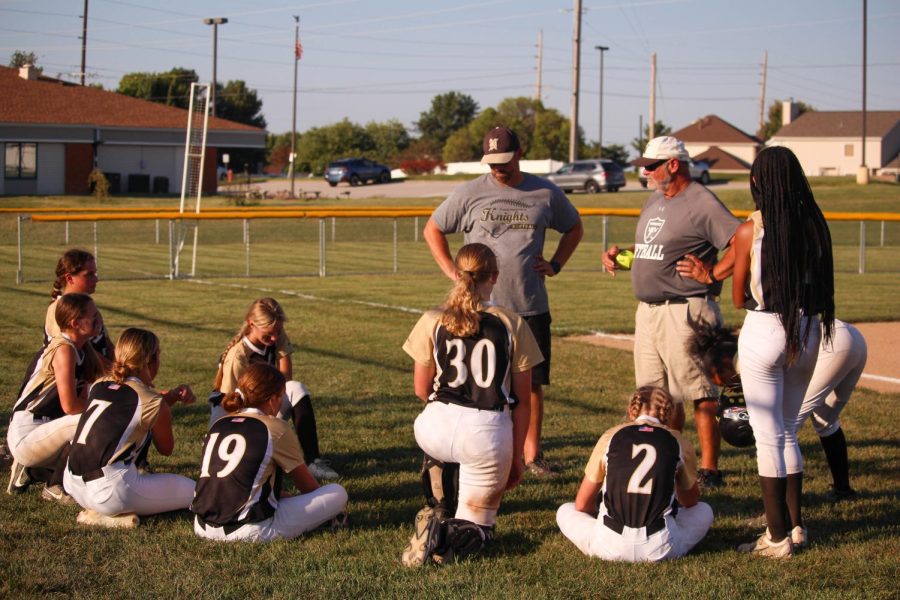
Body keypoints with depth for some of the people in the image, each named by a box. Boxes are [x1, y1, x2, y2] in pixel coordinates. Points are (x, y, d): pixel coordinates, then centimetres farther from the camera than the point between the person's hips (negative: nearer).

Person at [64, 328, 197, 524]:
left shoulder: (99, 385, 12)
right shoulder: (153, 403, -6)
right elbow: (166, 449, 12)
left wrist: (172, 395, 16)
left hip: (73, 485, 7)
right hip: (110, 493, -7)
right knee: (191, 490, 8)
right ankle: (113, 512, -1)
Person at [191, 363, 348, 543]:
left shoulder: (218, 425, 16)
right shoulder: (276, 428, 0)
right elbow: (307, 485, 11)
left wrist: (284, 495, 33)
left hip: (203, 527, 6)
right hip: (249, 531, -6)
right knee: (338, 493, 4)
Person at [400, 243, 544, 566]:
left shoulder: (433, 321, 2)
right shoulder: (513, 325, 1)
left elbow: (422, 389, 10)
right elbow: (522, 401, 5)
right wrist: (517, 457, 15)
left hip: (437, 429, 1)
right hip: (489, 433, -1)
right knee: (479, 524, 18)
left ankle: (438, 514, 22)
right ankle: (456, 535, -17)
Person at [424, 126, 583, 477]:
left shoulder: (545, 194, 5)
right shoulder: (470, 194, 0)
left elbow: (574, 228, 22)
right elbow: (433, 230, 10)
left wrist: (555, 265, 10)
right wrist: (453, 272, 1)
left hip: (531, 306, 2)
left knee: (532, 382, 5)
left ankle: (532, 454, 15)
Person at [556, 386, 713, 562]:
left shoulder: (611, 436, 7)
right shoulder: (677, 441, 6)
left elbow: (582, 505, 13)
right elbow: (690, 501, 23)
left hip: (609, 547, -1)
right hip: (660, 548, 1)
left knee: (565, 511, 26)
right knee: (704, 511, 26)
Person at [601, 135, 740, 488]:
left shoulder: (701, 204, -12)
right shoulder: (655, 201, 17)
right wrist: (619, 254, 11)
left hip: (685, 311, -9)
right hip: (648, 311, 9)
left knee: (700, 394, -5)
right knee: (659, 394, 14)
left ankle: (709, 470, 0)